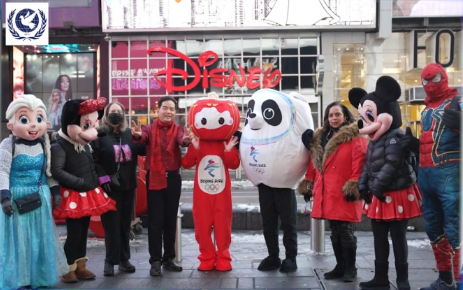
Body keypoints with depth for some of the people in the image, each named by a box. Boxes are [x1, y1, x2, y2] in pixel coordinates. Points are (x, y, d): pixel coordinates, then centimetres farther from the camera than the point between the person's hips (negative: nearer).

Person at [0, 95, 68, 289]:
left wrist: (55, 191, 10)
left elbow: (49, 171, 12)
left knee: (38, 237, 11)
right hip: (16, 198, -5)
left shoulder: (42, 145, 4)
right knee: (17, 237, 3)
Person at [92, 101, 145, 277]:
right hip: (110, 187, -4)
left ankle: (124, 259, 20)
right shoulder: (99, 135, -4)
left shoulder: (129, 134, 10)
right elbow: (93, 160, -9)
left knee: (125, 224, 11)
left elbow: (143, 150, 7)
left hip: (128, 186, 4)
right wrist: (104, 178, -17)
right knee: (112, 224, -1)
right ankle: (111, 261, 9)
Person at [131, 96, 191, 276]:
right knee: (155, 219, 1)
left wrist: (186, 140, -44)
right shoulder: (150, 128, 0)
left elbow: (181, 140, -20)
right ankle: (155, 260, 6)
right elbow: (143, 138, -22)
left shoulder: (178, 129, 3)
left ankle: (169, 258, 20)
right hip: (154, 178, -2)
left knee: (171, 218, 10)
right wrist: (137, 135, -46)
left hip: (173, 178, 2)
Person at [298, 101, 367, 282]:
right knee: (335, 232, 12)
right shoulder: (319, 139, 16)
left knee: (345, 231, -2)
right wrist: (308, 185, 15)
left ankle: (350, 268, 11)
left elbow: (359, 165, -11)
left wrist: (354, 187, -17)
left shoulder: (354, 138, -4)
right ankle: (340, 266, 23)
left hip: (344, 194, -6)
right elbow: (313, 164, 18)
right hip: (327, 193, 6)